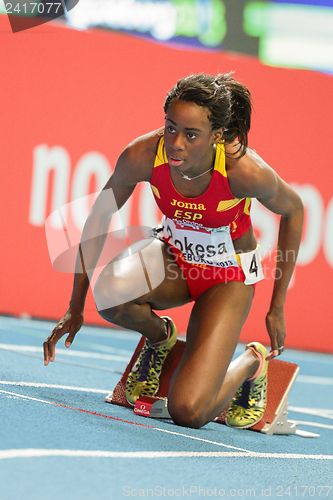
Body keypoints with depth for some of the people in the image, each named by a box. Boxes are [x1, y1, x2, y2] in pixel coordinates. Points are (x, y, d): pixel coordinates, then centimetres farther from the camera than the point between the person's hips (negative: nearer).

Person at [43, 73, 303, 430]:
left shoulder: (245, 170, -31)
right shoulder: (142, 156, -25)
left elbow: (293, 210, -9)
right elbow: (98, 219, -7)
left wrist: (277, 308, -5)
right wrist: (76, 307, -5)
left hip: (228, 276, -3)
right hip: (173, 258, 3)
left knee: (188, 412, -20)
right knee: (112, 290, -35)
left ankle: (250, 364, 16)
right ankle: (160, 337, 3)